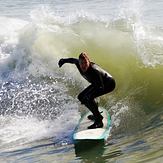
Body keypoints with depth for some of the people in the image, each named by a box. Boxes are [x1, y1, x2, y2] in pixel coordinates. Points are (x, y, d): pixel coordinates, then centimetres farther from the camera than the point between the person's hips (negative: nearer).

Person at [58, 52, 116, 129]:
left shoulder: (94, 71, -38)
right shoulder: (78, 64, -18)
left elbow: (101, 87, -41)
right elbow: (73, 60, 7)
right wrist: (64, 60, 19)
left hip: (109, 84, -9)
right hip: (98, 83, 9)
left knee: (88, 97, -28)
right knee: (81, 97, 7)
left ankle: (99, 121, -24)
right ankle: (97, 115, 21)